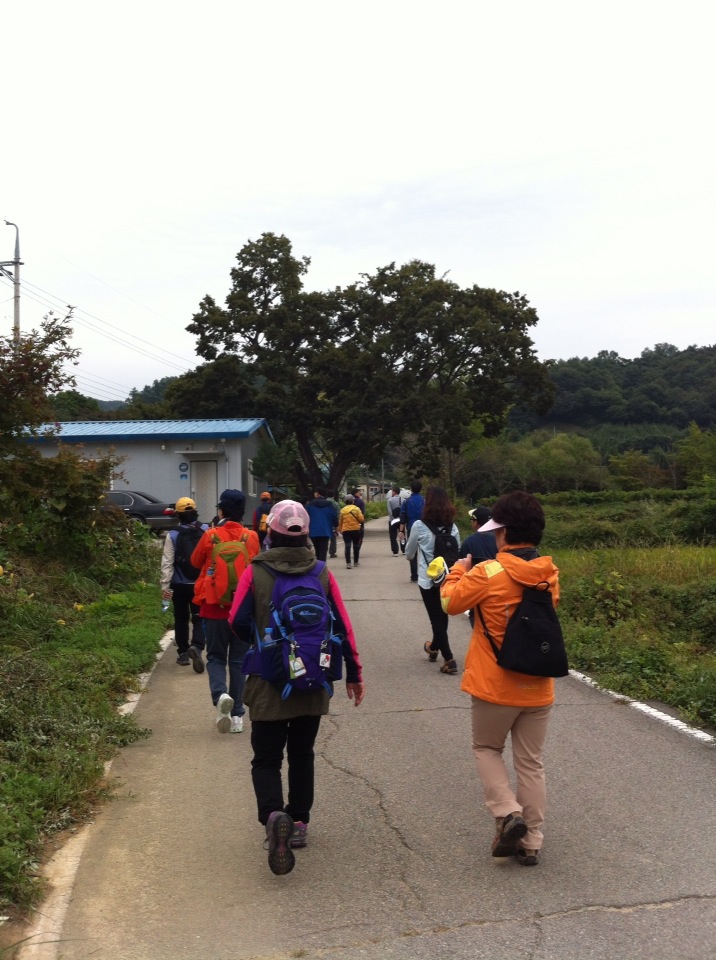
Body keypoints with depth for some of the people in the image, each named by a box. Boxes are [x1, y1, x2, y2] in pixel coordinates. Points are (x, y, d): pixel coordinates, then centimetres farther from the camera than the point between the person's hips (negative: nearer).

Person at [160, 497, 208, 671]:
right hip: (201, 583, 0)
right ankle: (197, 647, -19)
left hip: (180, 585, 0)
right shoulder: (206, 531, -5)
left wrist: (165, 585, -8)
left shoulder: (173, 535, -8)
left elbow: (167, 563, -11)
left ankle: (183, 653, 21)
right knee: (199, 618, 5)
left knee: (181, 619, 15)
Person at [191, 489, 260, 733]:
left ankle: (220, 694, -17)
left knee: (216, 657, 12)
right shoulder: (251, 537, -4)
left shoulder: (210, 536, -8)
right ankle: (237, 714, 12)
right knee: (238, 660, 12)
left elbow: (196, 561, 8)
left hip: (214, 607, -1)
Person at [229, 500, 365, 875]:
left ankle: (274, 815, -21)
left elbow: (238, 622, -10)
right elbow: (343, 626, -3)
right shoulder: (322, 573, -3)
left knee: (266, 758, 4)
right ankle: (299, 822, 24)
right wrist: (354, 673, 6)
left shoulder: (255, 572, -9)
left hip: (268, 683, -2)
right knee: (302, 754, 20)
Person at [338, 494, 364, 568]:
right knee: (356, 546, 13)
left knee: (347, 546, -3)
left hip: (346, 531, 1)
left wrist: (340, 530, 18)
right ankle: (355, 562, 22)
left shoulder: (343, 510, 1)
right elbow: (361, 519, -8)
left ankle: (348, 563, -15)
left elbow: (340, 521, 6)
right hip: (356, 530, -1)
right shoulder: (356, 509, -5)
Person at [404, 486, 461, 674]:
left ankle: (449, 659, -4)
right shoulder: (453, 527, -1)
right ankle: (434, 646, 42)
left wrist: (414, 556, 25)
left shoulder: (419, 526, -11)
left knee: (436, 618, 2)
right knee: (442, 615, 21)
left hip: (428, 579, -4)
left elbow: (409, 553, 3)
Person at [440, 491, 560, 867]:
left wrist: (459, 570, 14)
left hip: (495, 686, -4)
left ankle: (507, 814, 1)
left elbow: (450, 602, -5)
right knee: (530, 763, 13)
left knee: (486, 748, 18)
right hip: (537, 686, 4)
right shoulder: (550, 574, -1)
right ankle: (531, 843, 18)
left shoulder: (487, 574, -17)